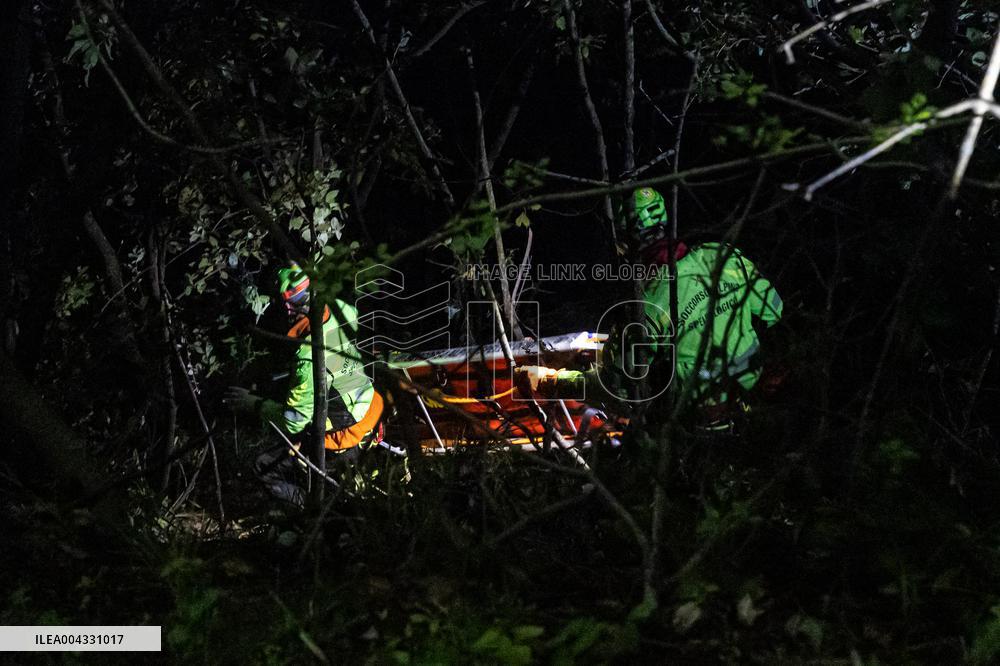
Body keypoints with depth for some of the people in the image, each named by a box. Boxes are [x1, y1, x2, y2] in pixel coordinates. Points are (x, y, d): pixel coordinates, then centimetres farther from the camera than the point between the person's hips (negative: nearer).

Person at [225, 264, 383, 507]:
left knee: (266, 467, 1)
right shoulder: (341, 310, -14)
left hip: (345, 432, -8)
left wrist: (253, 404, -8)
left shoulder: (310, 360, -34)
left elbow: (292, 421, -22)